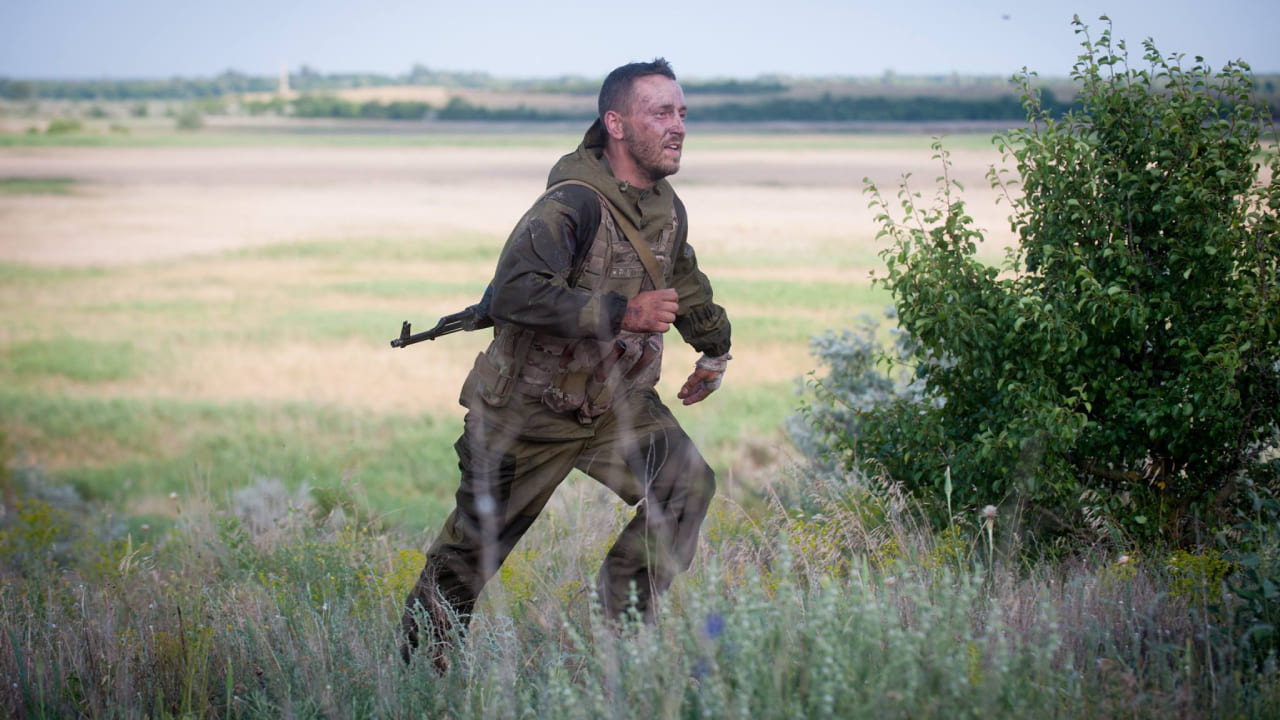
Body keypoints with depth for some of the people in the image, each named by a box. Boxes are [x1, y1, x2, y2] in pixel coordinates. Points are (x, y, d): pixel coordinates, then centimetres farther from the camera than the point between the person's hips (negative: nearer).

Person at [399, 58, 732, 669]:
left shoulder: (666, 205, 1)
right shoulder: (573, 205, -27)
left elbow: (681, 278, 24)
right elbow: (515, 292, -40)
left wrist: (714, 348, 29)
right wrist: (621, 313, -40)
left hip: (616, 401, 7)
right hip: (528, 410, -6)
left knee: (686, 483, -14)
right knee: (474, 544, 5)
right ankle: (415, 661, 27)